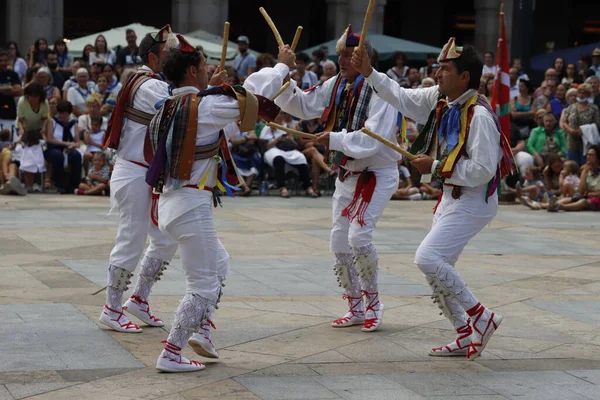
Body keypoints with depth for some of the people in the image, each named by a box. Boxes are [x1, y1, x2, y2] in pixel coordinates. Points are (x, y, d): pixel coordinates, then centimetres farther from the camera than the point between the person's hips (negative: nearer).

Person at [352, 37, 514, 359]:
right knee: (437, 268, 12)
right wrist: (369, 73, 6)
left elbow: (483, 170, -27)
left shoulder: (479, 115, -24)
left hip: (473, 202, -10)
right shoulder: (440, 99, 2)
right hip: (451, 197, 10)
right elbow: (402, 98, 14)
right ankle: (465, 337, 23)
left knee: (428, 258, -19)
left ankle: (481, 317, -6)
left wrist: (436, 167, -20)